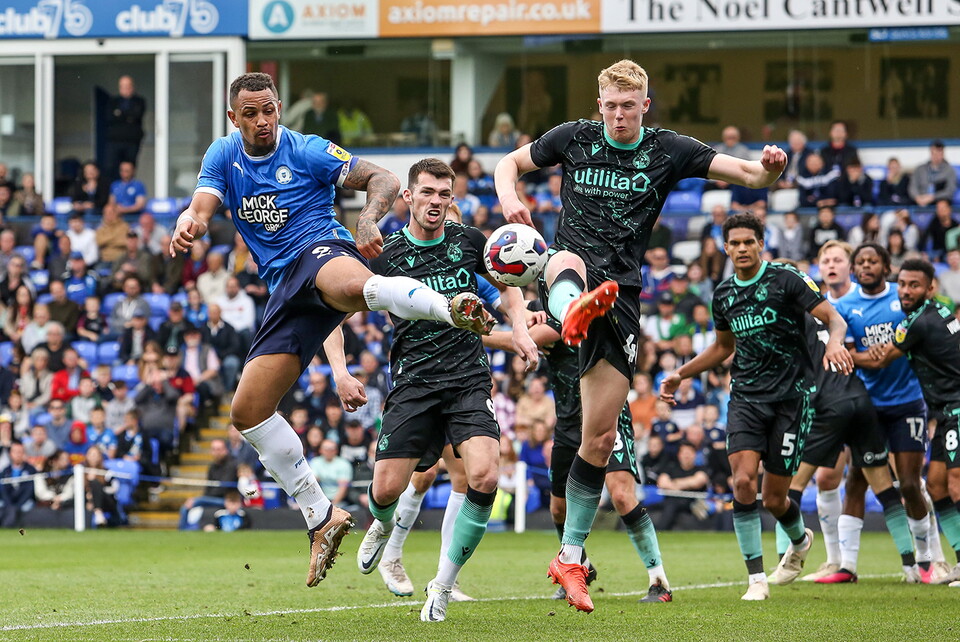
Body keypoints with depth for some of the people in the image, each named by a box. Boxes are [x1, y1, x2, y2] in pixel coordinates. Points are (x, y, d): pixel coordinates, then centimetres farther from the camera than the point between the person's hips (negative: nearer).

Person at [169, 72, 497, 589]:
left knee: (351, 285, -45)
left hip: (320, 252, -6)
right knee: (248, 411, 0)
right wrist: (188, 226, -23)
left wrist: (369, 217, -23)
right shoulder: (224, 156, 16)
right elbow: (201, 208, 2)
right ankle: (320, 517, 10)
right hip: (286, 288, 6)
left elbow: (383, 180, 0)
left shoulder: (307, 152, 3)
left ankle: (453, 308, -73)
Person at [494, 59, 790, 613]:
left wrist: (769, 168, -26)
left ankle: (571, 557, 13)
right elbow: (509, 163, 19)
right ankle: (573, 310, -80)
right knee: (568, 262, -41)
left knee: (600, 437, 0)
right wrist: (510, 198, -4)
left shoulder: (668, 151, 4)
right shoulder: (574, 138, 6)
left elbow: (747, 173, -2)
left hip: (622, 291, 1)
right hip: (575, 264, 0)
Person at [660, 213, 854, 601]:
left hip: (791, 396, -4)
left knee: (774, 499, 0)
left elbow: (833, 318, -10)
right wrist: (681, 374, 21)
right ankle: (756, 579, -11)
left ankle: (799, 540, 37)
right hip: (746, 398, 4)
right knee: (743, 481, -18)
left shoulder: (785, 279, -6)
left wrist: (835, 342, -32)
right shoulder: (724, 295, 10)